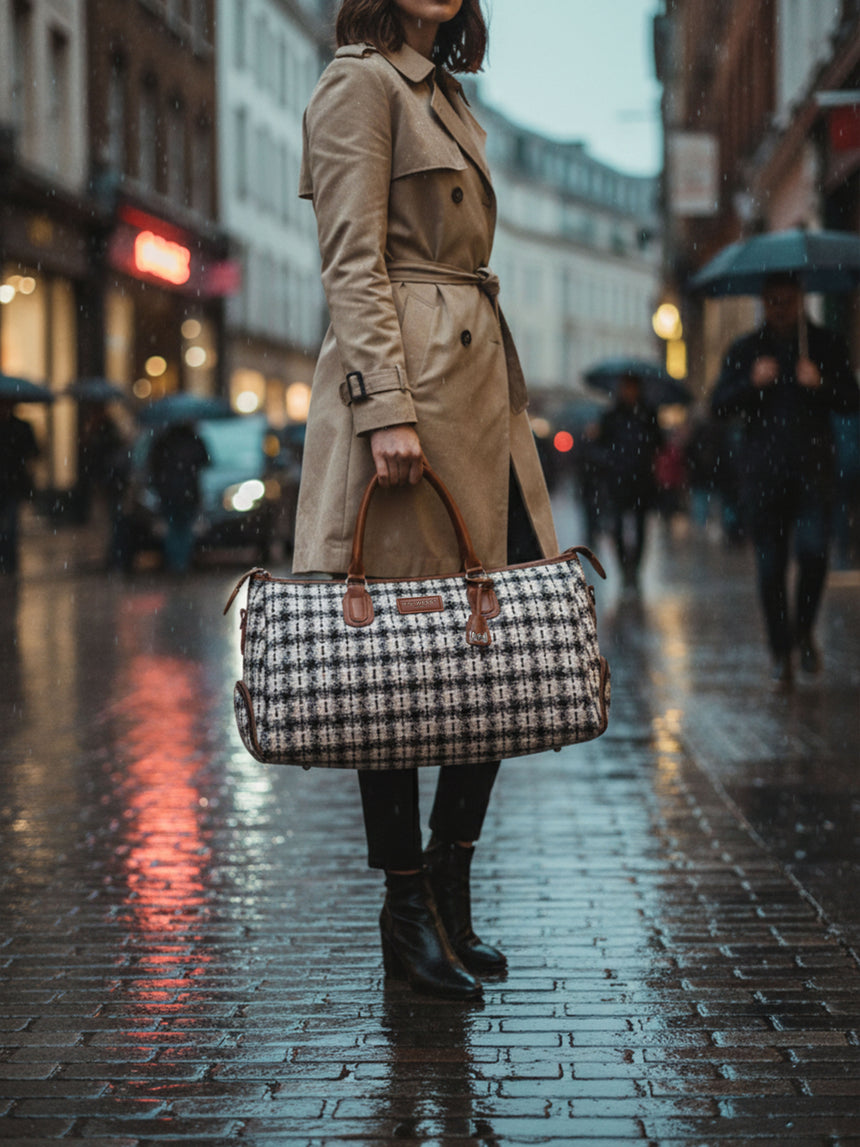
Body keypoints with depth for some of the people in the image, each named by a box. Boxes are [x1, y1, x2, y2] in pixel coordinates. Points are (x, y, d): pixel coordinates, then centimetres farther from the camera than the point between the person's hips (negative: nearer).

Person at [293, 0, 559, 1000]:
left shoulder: (444, 93, 22)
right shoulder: (361, 82, -4)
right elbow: (353, 263, -13)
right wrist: (389, 408, -21)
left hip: (478, 382, 9)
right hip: (406, 381, -9)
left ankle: (451, 882, 16)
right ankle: (406, 909, 7)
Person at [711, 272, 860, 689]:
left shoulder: (827, 345, 9)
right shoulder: (744, 350, 10)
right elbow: (718, 405, 4)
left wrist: (821, 384, -13)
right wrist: (752, 382, -12)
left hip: (812, 470, -1)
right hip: (763, 471, 1)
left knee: (813, 549, -18)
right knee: (770, 566, 0)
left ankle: (804, 631, 6)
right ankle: (781, 655, 10)